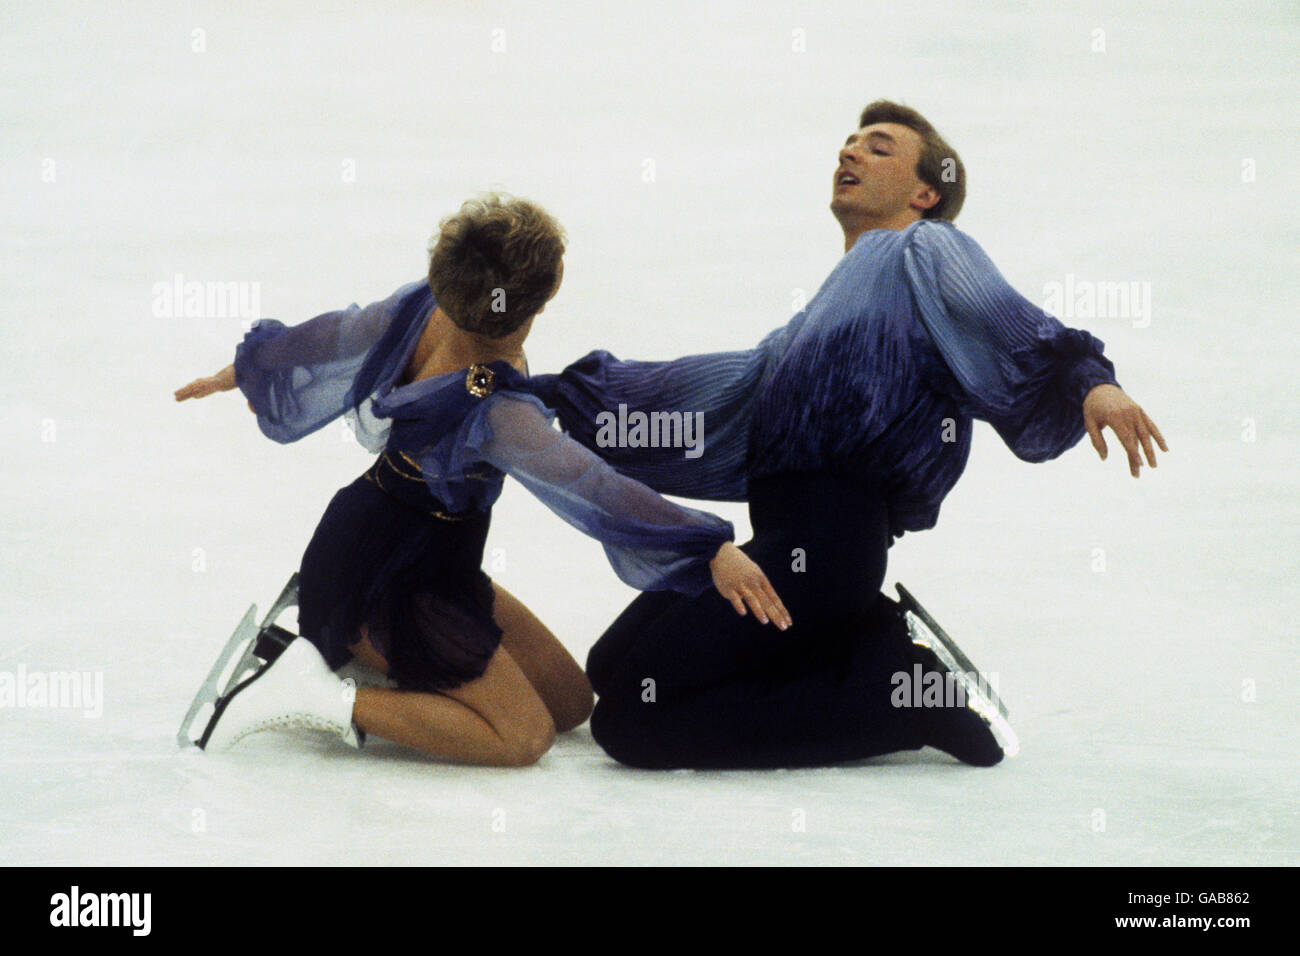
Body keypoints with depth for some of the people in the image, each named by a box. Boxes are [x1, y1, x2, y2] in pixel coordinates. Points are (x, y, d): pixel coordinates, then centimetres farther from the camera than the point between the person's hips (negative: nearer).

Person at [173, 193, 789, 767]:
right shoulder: (496, 413, -33)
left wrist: (245, 369, 23)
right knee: (523, 735, -7)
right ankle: (326, 700, -8)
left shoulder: (421, 308, -12)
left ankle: (348, 641, 17)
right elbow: (597, 491, -33)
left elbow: (332, 338, 5)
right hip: (396, 577, -9)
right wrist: (714, 551, -31)